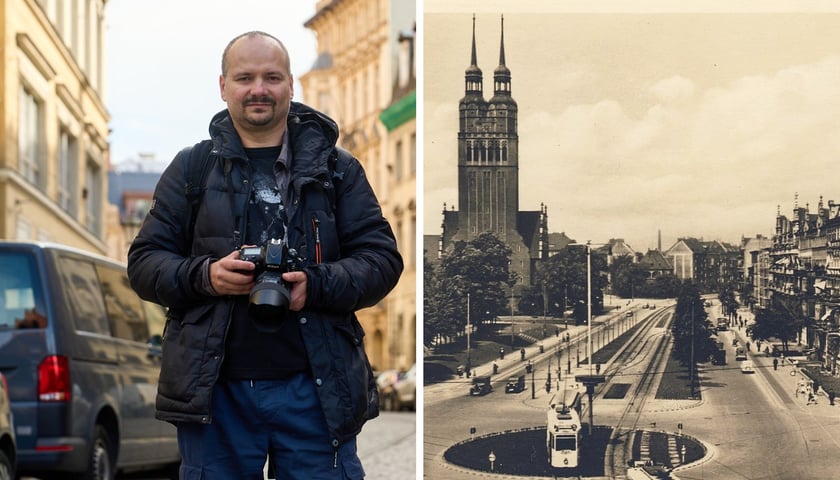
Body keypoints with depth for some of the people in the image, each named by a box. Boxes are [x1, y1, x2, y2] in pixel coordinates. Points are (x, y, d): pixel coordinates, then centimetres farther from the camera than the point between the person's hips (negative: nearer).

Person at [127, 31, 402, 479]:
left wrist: (317, 286, -15)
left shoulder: (337, 168, 9)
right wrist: (204, 275, -13)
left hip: (315, 387, 0)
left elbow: (382, 258, 4)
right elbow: (143, 264, 7)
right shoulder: (191, 168, 9)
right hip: (215, 388, 0)